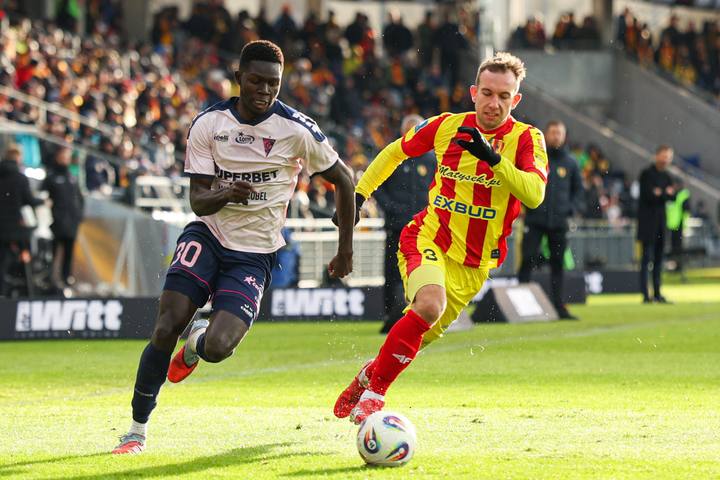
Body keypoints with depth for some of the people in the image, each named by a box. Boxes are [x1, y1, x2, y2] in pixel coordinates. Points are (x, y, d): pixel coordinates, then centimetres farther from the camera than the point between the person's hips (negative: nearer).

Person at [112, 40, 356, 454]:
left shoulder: (297, 131, -10)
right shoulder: (208, 124, -5)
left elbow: (344, 179, 3)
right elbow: (198, 201, -5)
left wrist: (346, 250, 5)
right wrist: (225, 194, -29)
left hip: (255, 256, -1)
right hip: (208, 237, 1)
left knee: (217, 349, -21)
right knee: (166, 330, -19)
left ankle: (197, 343, 20)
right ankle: (137, 431, -3)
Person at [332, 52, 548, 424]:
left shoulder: (526, 139, -7)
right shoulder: (446, 126, -2)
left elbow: (534, 195, -23)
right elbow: (396, 151, 16)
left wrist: (493, 158, -33)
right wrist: (359, 192, 13)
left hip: (475, 261, 2)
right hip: (428, 237, -2)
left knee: (422, 335, 6)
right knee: (430, 304, -31)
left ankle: (371, 373, 37)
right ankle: (375, 389, -18)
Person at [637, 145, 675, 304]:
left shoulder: (666, 176, 15)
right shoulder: (646, 174, -6)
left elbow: (672, 196, 7)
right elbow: (647, 195, -16)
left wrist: (660, 194, -12)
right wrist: (666, 193, -11)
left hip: (660, 221, 7)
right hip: (647, 220, -7)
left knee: (659, 258, 8)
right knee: (646, 257, -9)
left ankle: (657, 293, 12)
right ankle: (645, 295, -10)